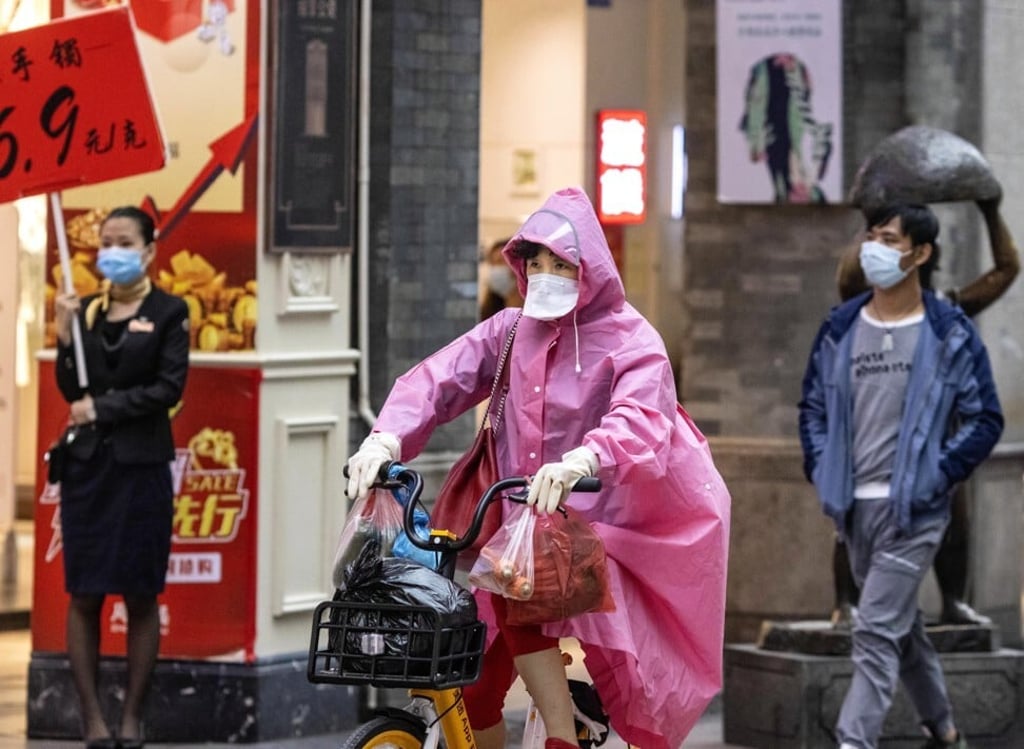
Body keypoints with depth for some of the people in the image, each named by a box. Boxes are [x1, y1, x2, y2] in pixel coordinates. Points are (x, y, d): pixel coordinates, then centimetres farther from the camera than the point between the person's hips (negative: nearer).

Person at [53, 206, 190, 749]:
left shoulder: (168, 312, 0)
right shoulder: (86, 310, 10)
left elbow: (169, 389, -8)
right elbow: (71, 391, 6)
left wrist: (102, 408, -9)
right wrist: (65, 336, -7)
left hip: (141, 465, -3)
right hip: (87, 465, 3)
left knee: (141, 596, 1)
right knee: (84, 596, 0)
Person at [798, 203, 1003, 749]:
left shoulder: (951, 334, -7)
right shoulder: (839, 329, 5)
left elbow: (986, 419, -4)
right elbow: (813, 405, 15)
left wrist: (936, 478, -12)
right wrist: (821, 472, 3)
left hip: (913, 509, -5)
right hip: (853, 505, 5)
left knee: (877, 631, -14)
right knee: (900, 624, 18)